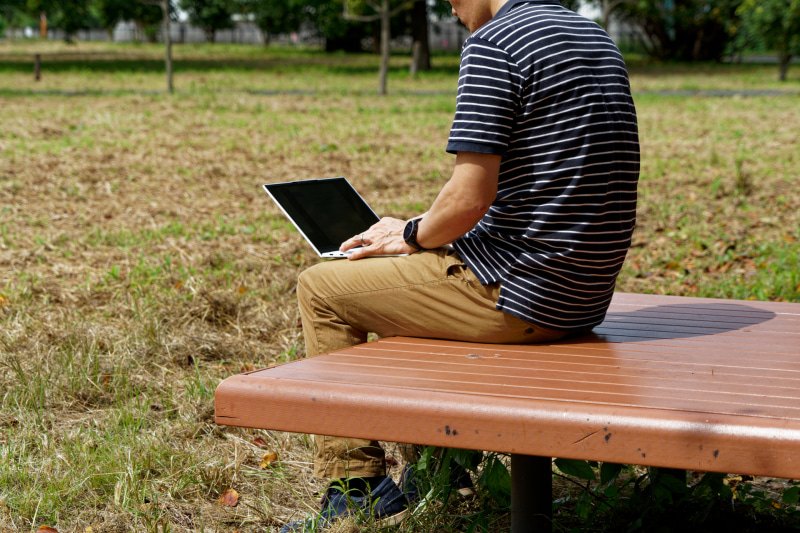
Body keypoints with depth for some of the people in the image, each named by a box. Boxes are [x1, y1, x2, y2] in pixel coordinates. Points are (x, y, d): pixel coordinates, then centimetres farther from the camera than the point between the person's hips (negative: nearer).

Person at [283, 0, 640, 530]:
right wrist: (425, 230, 19)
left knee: (321, 290, 9)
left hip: (514, 296, -9)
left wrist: (413, 236, 0)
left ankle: (356, 484, 13)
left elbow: (469, 198, -21)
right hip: (582, 300, 9)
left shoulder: (493, 43, -14)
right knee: (400, 276, 31)